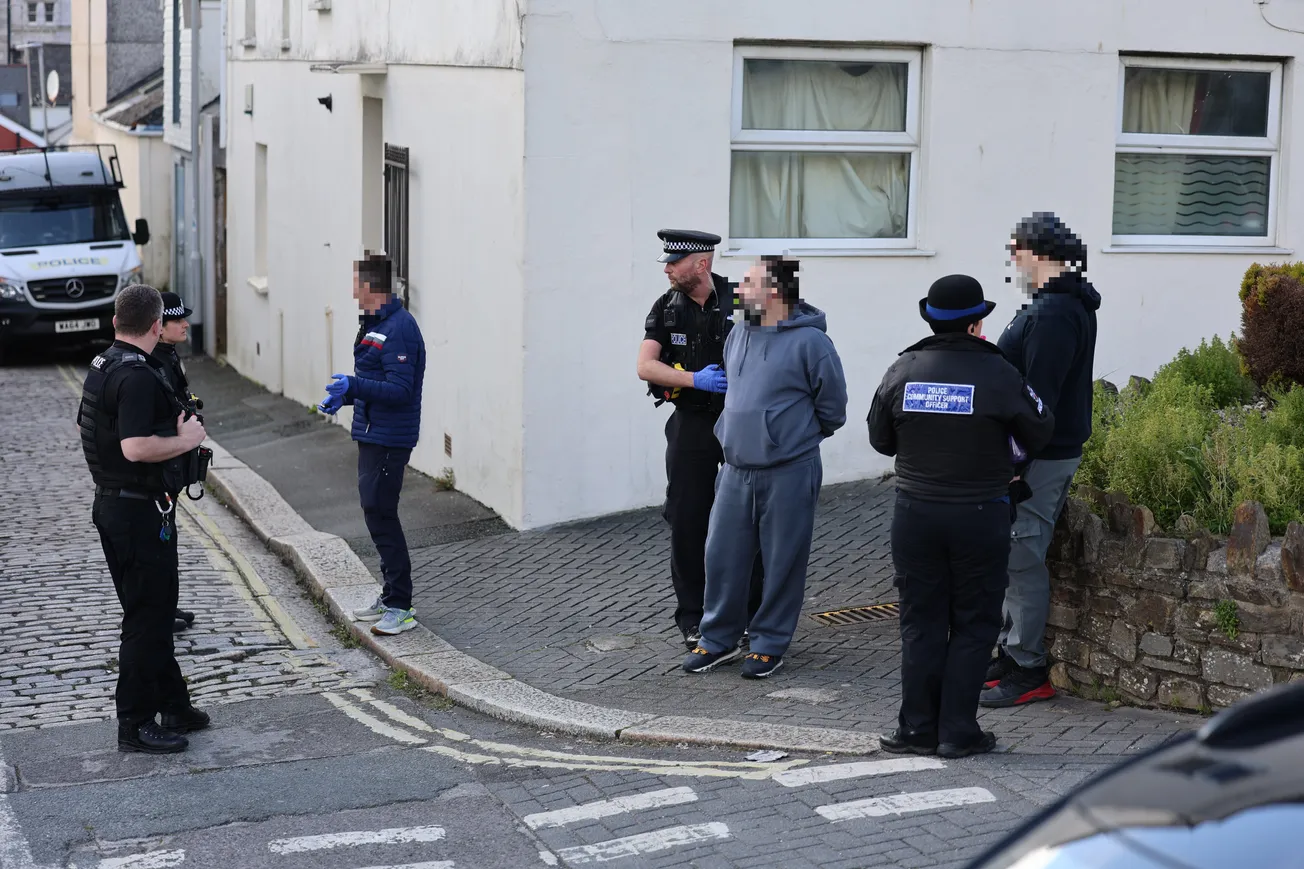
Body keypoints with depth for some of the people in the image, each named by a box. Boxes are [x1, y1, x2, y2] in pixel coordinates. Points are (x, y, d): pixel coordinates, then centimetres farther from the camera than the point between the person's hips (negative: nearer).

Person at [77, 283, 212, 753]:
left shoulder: (101, 366, 10)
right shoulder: (138, 376, -21)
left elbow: (88, 428, 23)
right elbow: (136, 447, -31)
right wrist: (186, 439, -15)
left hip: (111, 502, 10)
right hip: (140, 510, -10)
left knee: (156, 609, 18)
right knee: (147, 616, -2)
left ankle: (173, 706, 29)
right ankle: (136, 724, 4)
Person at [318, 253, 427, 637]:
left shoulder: (399, 329, -19)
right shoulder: (375, 324, 15)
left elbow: (399, 390, -25)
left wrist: (353, 386, -29)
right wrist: (343, 397, 14)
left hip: (389, 439, -11)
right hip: (372, 435, 11)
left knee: (381, 515, -9)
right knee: (377, 514, 15)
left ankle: (400, 607, -4)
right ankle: (391, 596, 25)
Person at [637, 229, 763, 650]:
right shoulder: (667, 309, 1)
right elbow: (645, 366, -8)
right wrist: (695, 379, -21)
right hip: (691, 425, 2)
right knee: (687, 522, 3)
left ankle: (753, 615, 13)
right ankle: (692, 618, 15)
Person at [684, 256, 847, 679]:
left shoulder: (809, 341, -11)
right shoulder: (739, 335, 8)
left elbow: (832, 405, -4)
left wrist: (797, 438, 7)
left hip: (788, 473, -6)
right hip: (736, 470, 6)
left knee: (782, 562, 5)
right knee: (721, 555, 8)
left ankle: (770, 643, 17)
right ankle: (719, 639, 21)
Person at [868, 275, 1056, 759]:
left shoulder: (903, 371, -2)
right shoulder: (997, 374, -10)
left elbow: (880, 440, 8)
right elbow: (1037, 435, 1)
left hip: (915, 514, 3)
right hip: (979, 516, -2)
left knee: (921, 623, 9)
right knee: (973, 625, 7)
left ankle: (917, 729, 12)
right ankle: (958, 731, 7)